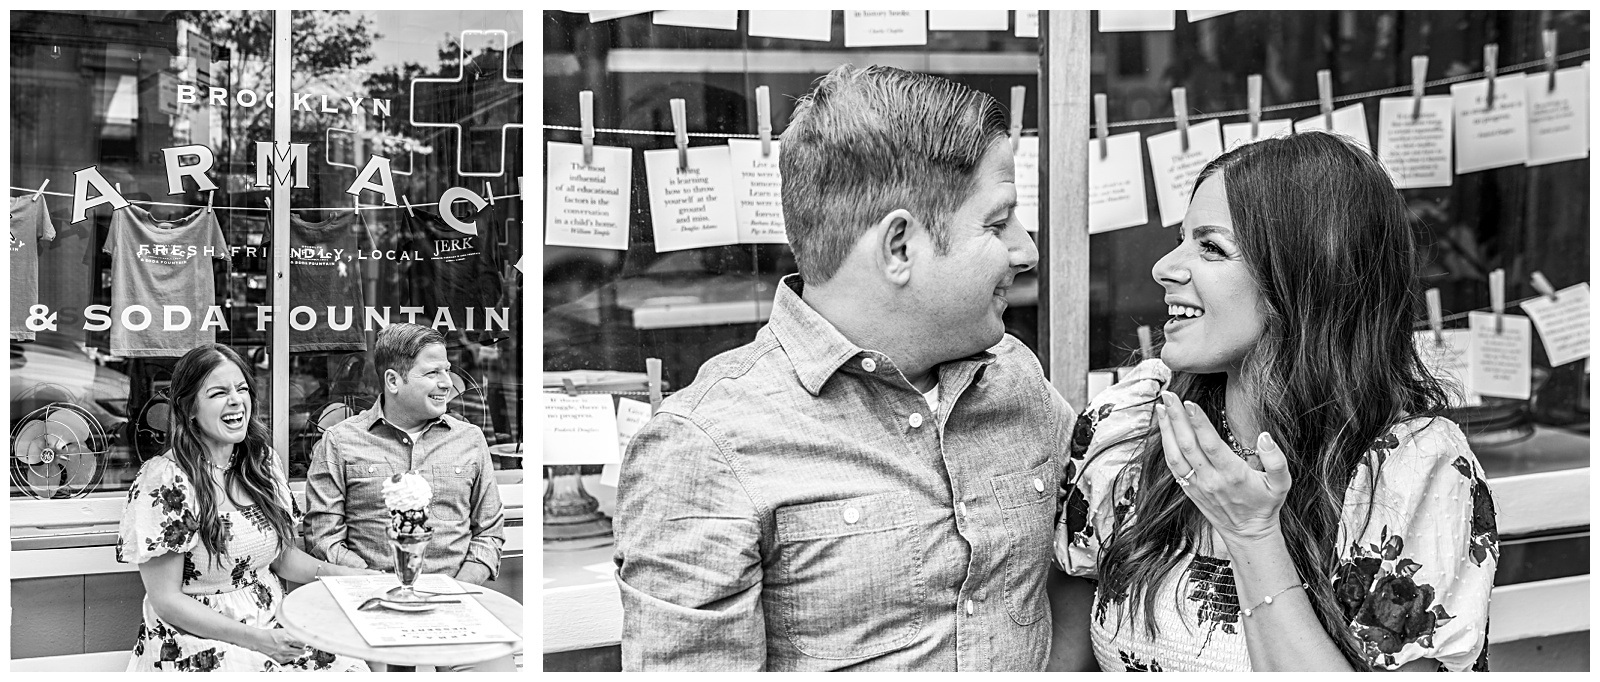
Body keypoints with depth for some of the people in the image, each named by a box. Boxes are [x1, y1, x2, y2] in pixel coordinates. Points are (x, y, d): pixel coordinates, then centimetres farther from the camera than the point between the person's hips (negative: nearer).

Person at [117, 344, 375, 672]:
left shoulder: (264, 461, 8)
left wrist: (338, 574, 0)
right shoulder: (164, 481, -11)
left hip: (276, 629, 6)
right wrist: (255, 639, -17)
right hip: (199, 642, -6)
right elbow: (166, 600, -11)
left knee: (353, 667, -20)